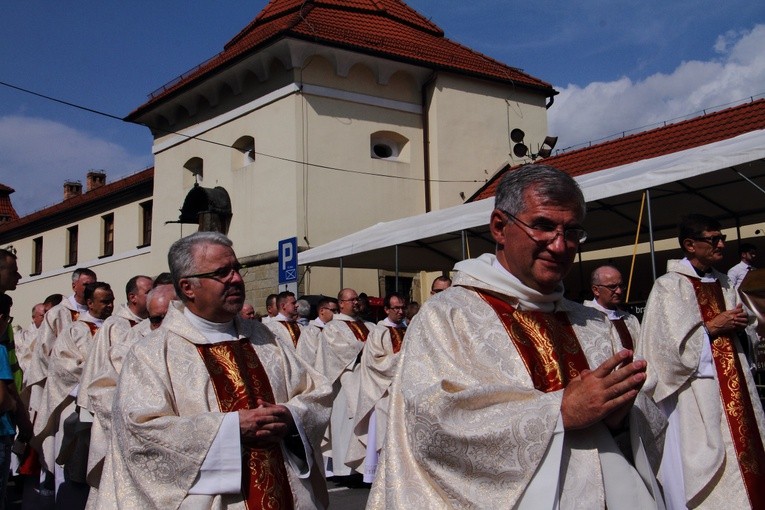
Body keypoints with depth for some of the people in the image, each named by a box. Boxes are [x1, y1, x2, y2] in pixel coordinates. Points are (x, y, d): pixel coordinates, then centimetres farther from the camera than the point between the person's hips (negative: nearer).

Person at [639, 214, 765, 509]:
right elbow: (669, 344, -14)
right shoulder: (669, 287, -8)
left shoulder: (723, 284, 13)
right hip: (693, 395, -7)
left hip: (731, 387, 7)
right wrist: (711, 327, -11)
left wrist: (737, 323, 2)